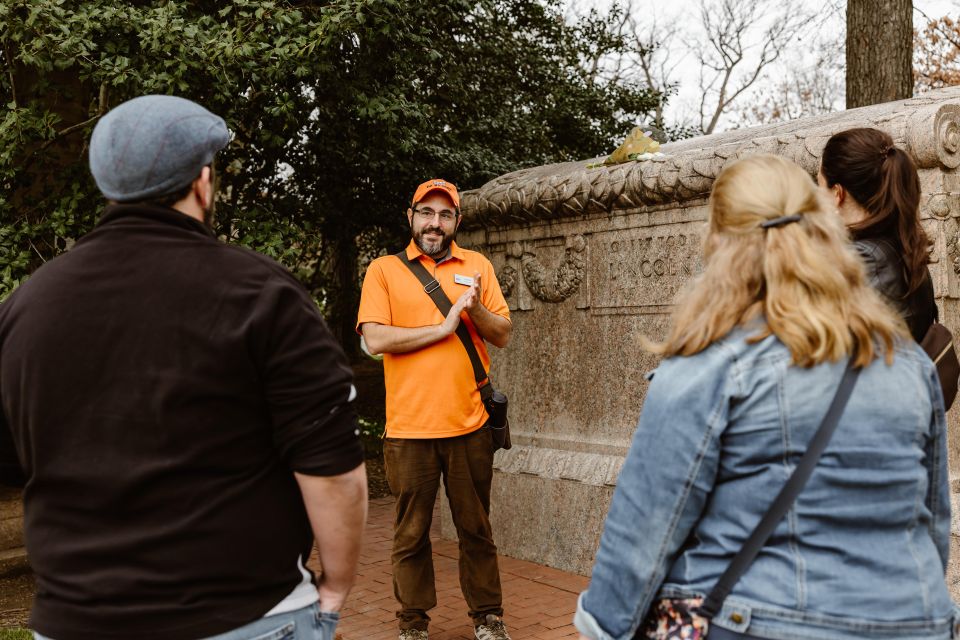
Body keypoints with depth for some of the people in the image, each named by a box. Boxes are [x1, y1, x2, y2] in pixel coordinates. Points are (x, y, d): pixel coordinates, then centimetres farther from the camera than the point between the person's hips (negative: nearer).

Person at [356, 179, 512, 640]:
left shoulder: (477, 266, 10)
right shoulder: (384, 269, 2)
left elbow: (503, 336, 7)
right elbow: (375, 339, -10)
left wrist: (474, 308, -12)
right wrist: (444, 327, -13)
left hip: (469, 424, 2)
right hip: (409, 426, -2)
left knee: (476, 529, 11)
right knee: (411, 533, 9)